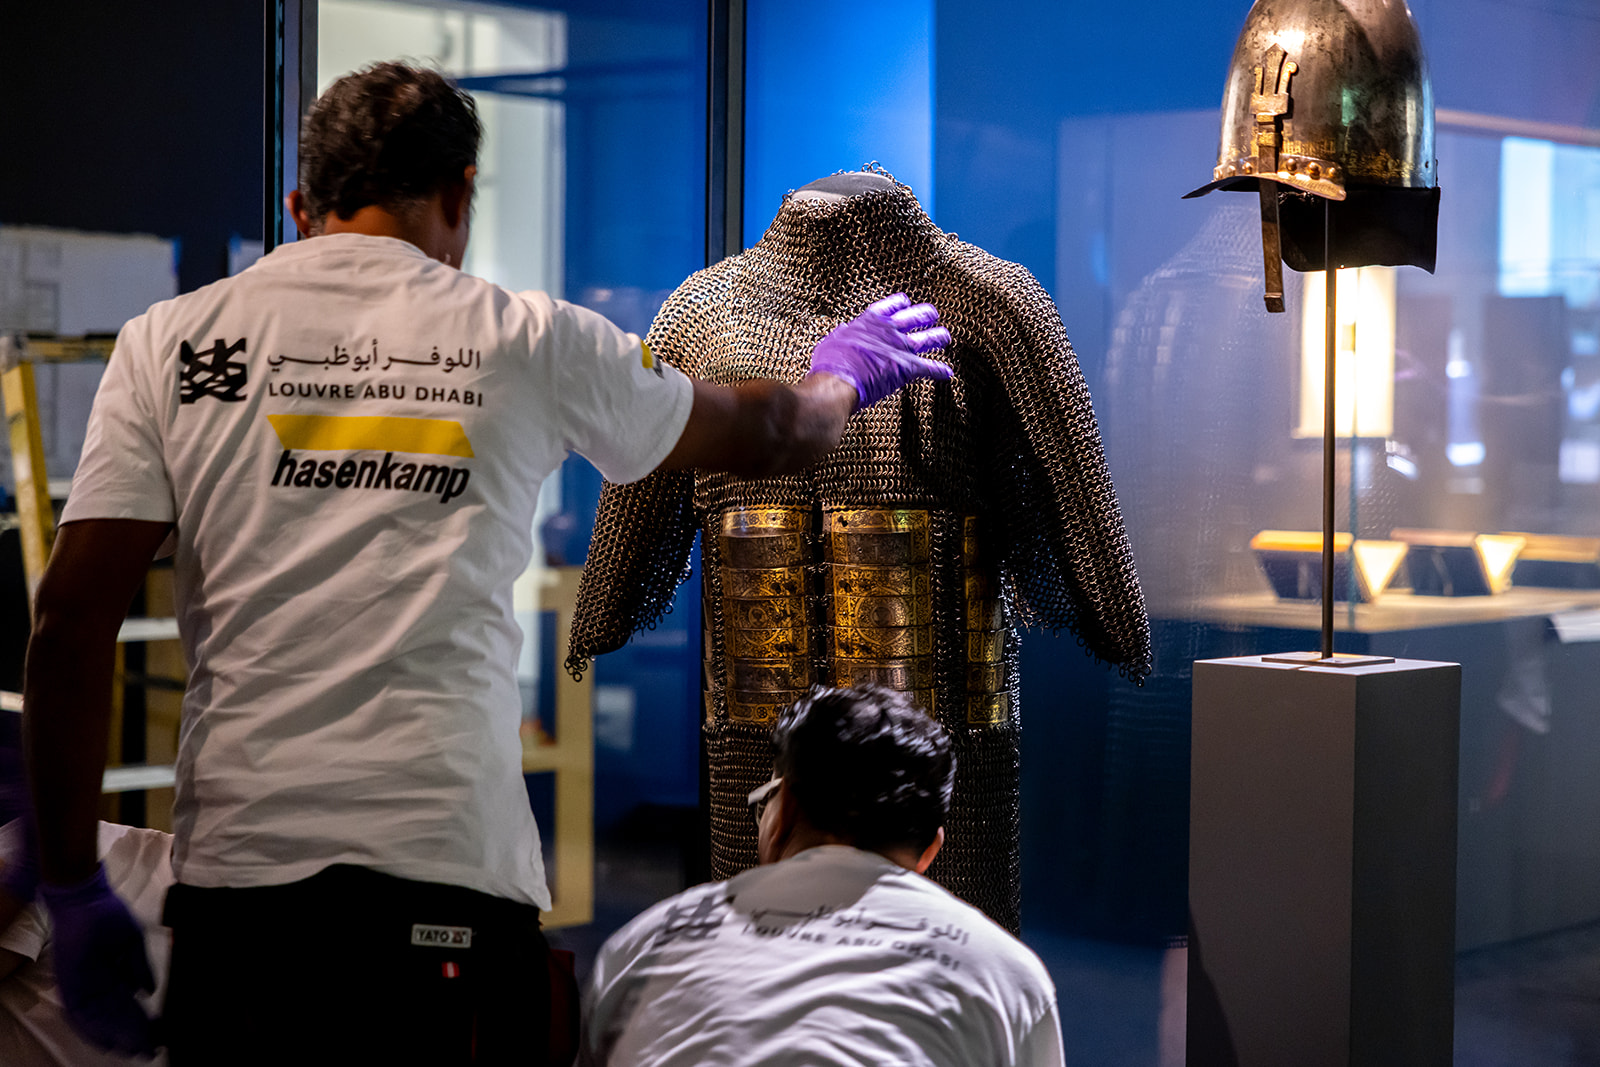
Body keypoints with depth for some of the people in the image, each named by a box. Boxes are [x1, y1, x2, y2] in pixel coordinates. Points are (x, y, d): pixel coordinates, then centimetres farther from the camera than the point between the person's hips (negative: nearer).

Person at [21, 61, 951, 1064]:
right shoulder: (528, 342, 8)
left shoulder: (171, 341, 8)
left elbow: (73, 616, 1)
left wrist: (74, 889, 6)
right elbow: (763, 432, 24)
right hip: (447, 873, -1)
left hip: (236, 869, 1)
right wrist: (842, 374, 47)